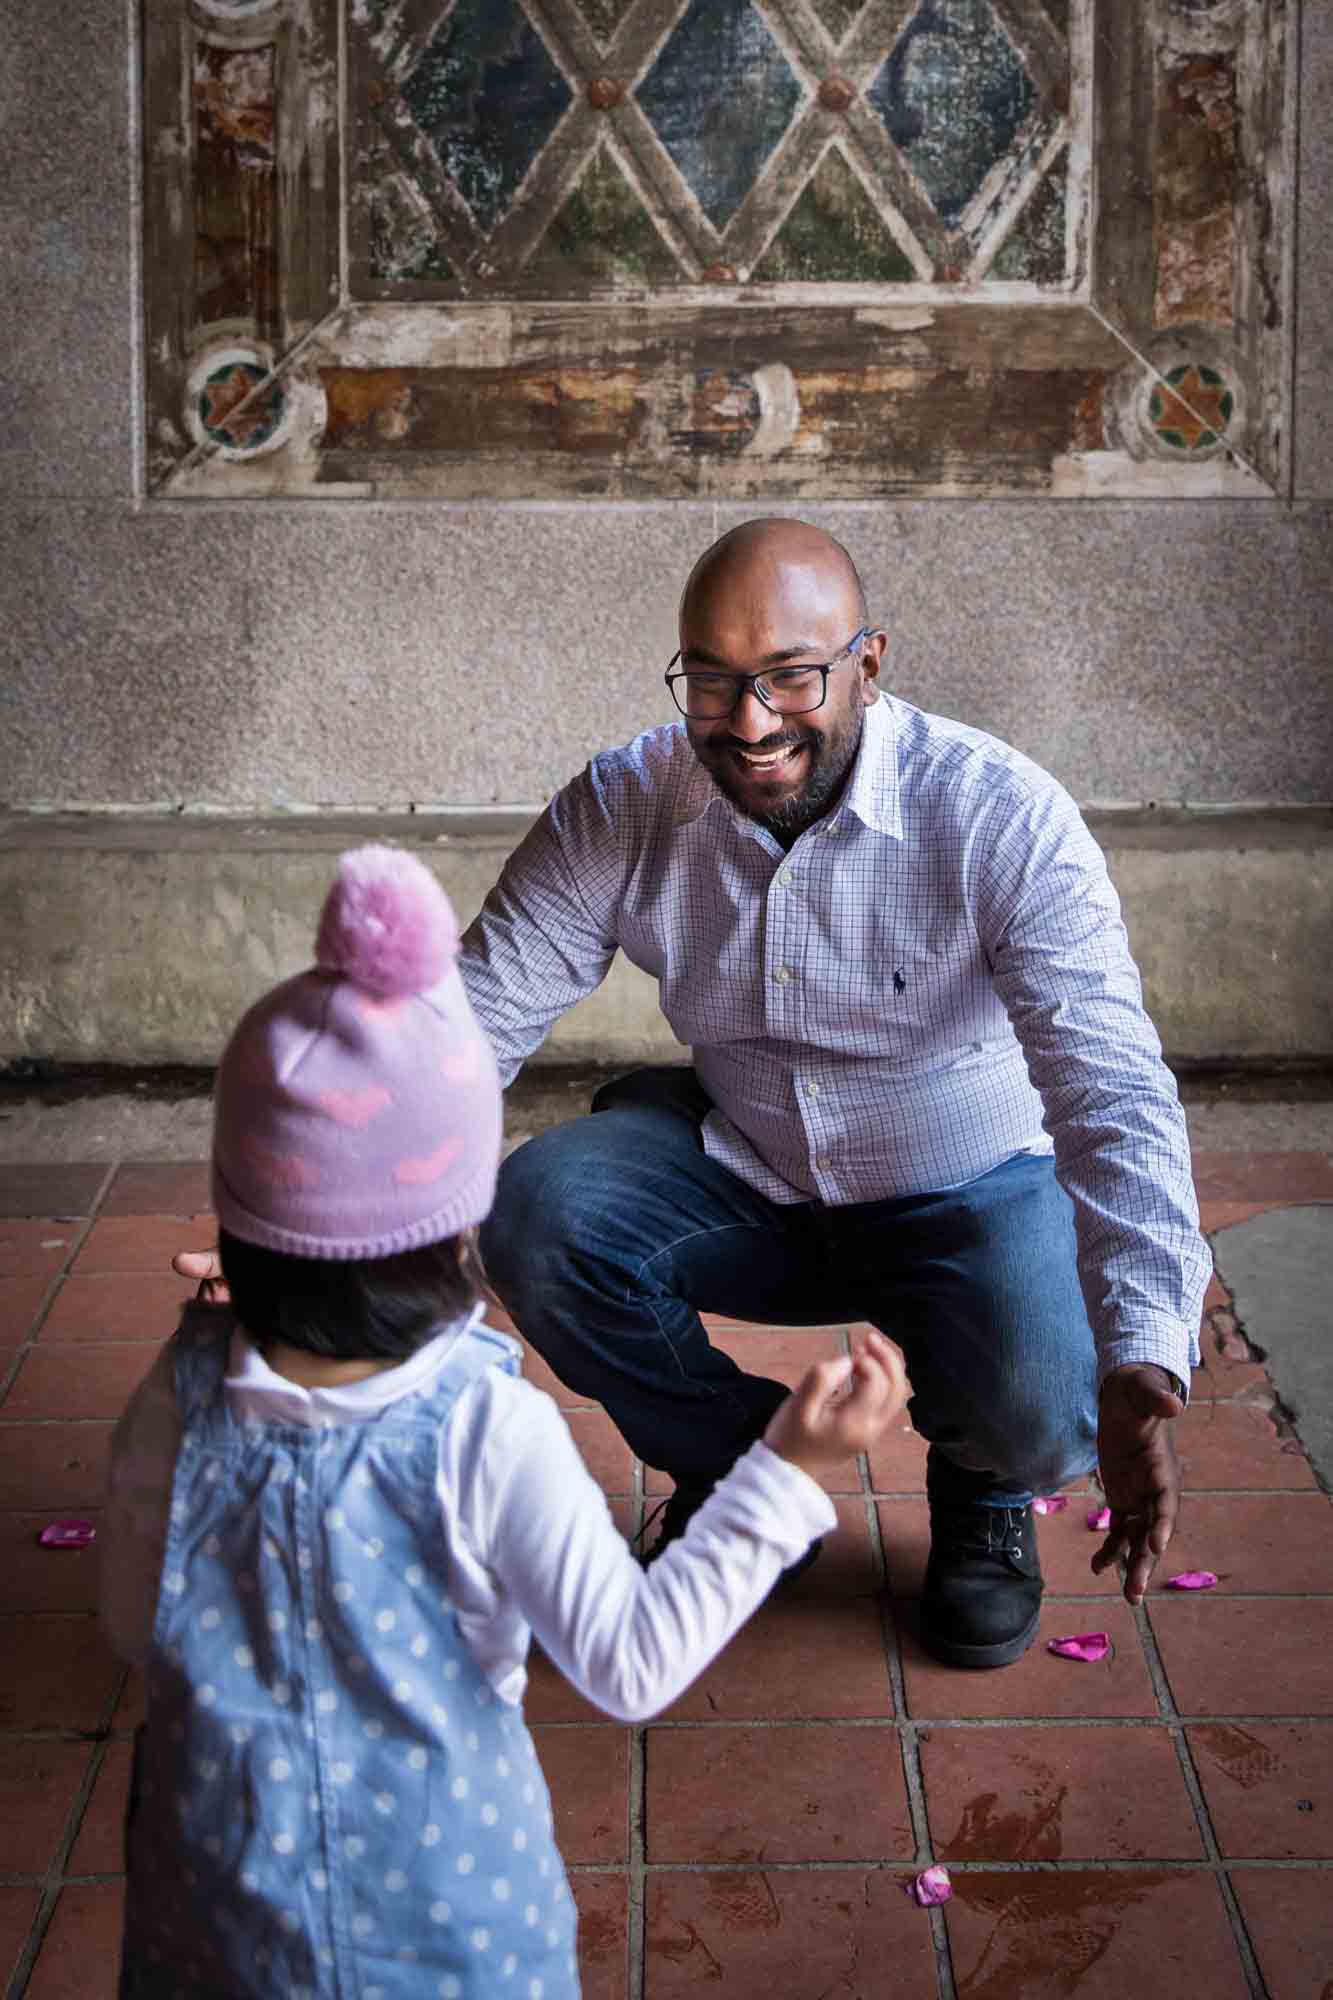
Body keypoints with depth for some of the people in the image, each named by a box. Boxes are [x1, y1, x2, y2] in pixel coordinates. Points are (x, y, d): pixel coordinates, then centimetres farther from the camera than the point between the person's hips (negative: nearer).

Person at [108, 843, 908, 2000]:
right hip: (443, 1890, -2)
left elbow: (134, 1627, -2)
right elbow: (633, 1665, -20)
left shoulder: (181, 1404, -16)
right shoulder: (491, 1433, -25)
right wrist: (791, 1470, -18)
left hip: (222, 1884, 2)